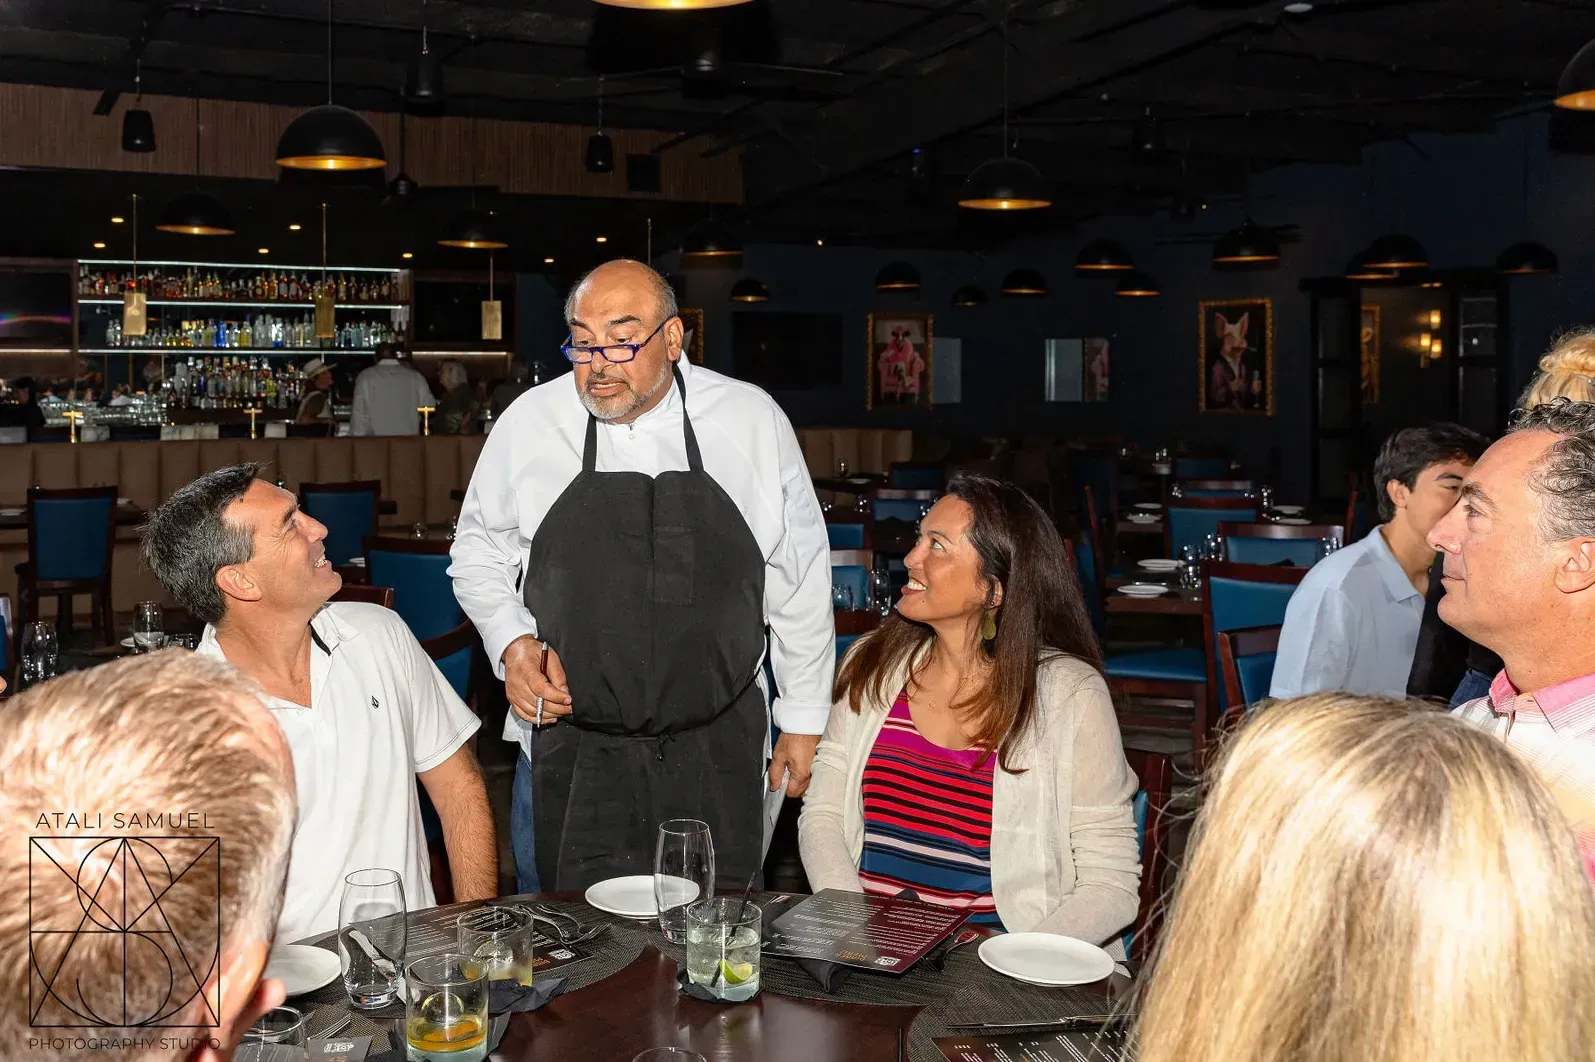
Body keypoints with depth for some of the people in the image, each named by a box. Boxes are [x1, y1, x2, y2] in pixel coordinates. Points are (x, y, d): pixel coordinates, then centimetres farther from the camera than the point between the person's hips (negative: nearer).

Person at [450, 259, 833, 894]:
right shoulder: (530, 422, -2)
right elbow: (478, 553, 12)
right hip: (567, 760, 1)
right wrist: (514, 645, -7)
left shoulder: (753, 420, -3)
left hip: (718, 759, 0)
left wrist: (804, 721, 7)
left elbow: (799, 578, 4)